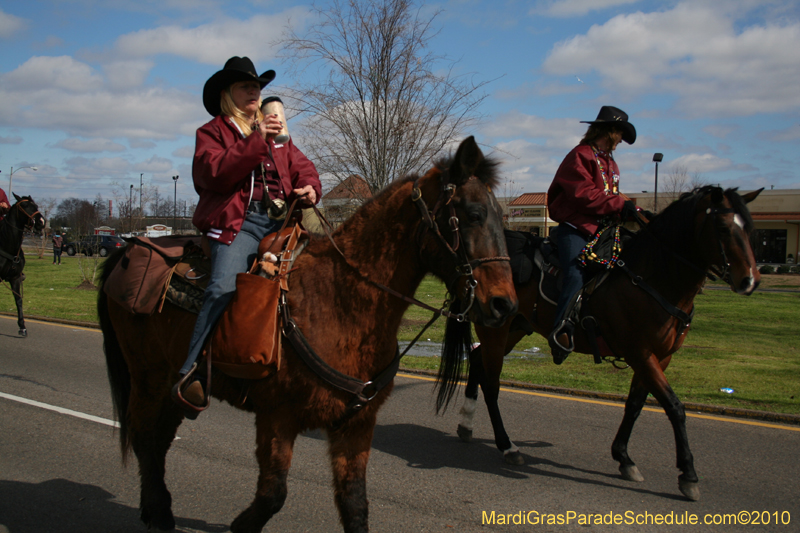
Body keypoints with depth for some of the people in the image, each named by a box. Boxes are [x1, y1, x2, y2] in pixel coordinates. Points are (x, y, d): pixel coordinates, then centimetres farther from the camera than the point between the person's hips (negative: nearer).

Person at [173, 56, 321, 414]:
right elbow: (214, 172, -7)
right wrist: (257, 141, -13)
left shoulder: (277, 133, 29)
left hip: (280, 220, 5)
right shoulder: (212, 133, 12)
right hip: (237, 223, -5)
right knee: (224, 287, -28)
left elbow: (302, 167, 25)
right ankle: (191, 374, -27)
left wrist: (310, 188, 0)